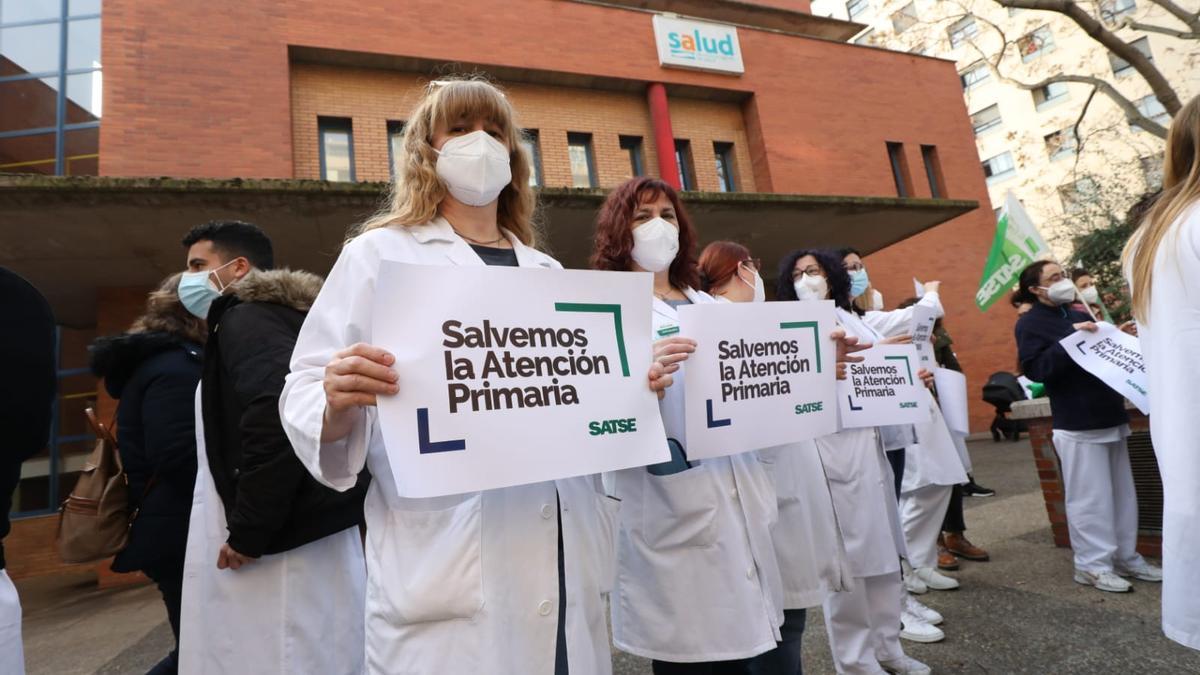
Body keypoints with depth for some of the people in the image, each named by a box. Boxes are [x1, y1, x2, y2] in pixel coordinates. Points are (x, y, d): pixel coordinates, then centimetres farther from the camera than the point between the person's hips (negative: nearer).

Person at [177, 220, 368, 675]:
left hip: (283, 549, -9)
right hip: (301, 539, 9)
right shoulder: (278, 315, 20)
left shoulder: (246, 317, -8)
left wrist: (247, 531, -17)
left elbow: (278, 416, -27)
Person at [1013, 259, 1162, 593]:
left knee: (1122, 493, 14)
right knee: (1090, 497, -3)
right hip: (1078, 423, -8)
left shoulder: (1079, 316, 16)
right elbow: (1035, 369, -18)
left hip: (1109, 415, 8)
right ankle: (1092, 566, 8)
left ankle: (1125, 557, 26)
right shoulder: (1031, 324, -7)